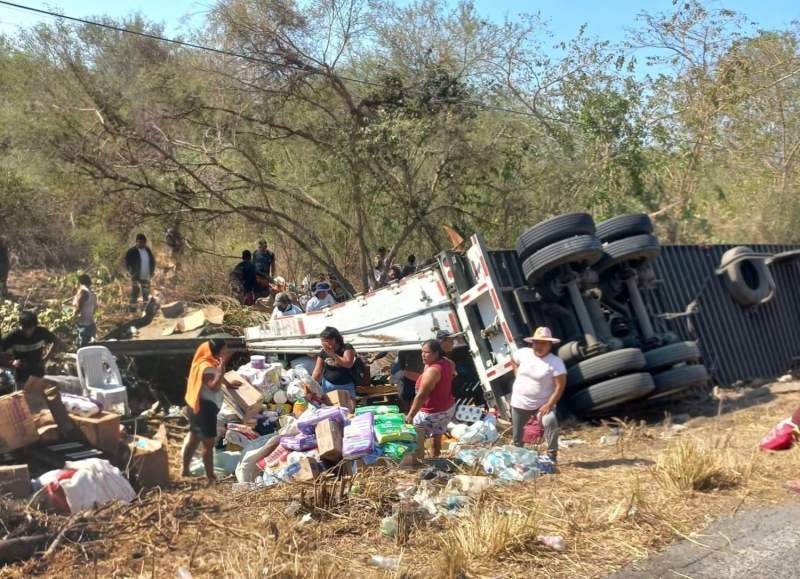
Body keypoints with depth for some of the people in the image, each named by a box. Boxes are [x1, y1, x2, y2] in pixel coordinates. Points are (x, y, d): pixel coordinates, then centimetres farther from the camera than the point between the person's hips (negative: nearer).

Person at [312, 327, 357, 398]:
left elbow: (348, 364, -24)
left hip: (345, 386, -3)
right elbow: (317, 371, 2)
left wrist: (333, 354, -24)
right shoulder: (323, 352, 2)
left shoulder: (347, 348, -8)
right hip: (328, 385, 3)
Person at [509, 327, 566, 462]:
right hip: (519, 402, 4)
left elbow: (560, 385, -18)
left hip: (542, 404, -4)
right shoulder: (523, 353, -4)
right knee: (517, 431, 16)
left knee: (550, 422, -30)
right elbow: (513, 360, 20)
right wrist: (518, 375, 5)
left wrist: (549, 405, -24)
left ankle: (552, 455, -17)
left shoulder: (555, 362, -16)